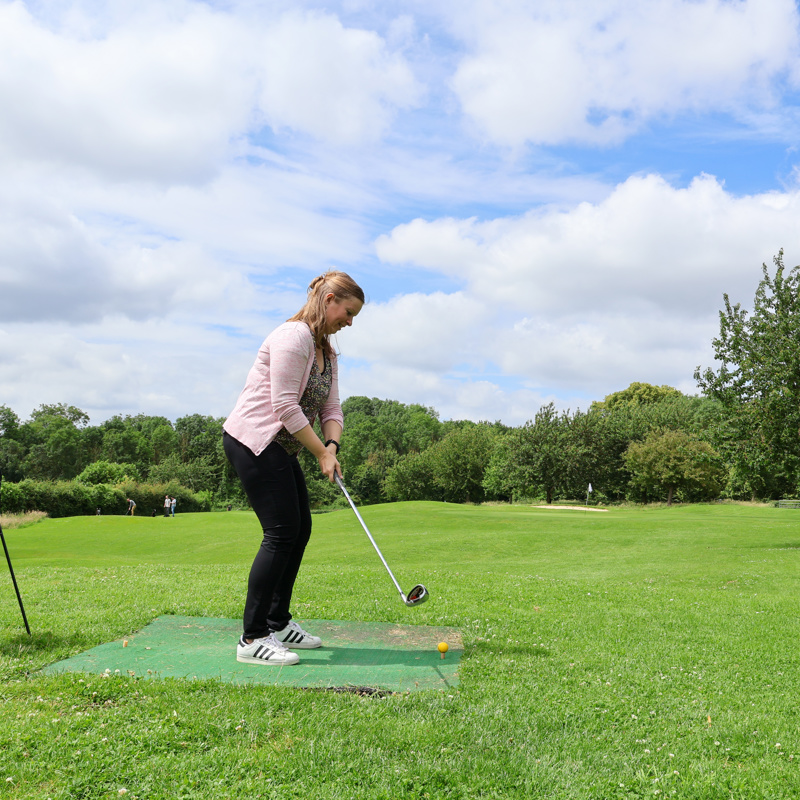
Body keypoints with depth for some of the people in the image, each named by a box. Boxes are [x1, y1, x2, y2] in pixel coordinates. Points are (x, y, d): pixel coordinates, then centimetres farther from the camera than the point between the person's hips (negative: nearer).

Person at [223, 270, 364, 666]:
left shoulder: (326, 350, 15)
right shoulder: (293, 336, -15)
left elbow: (331, 408, 12)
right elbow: (284, 406, -21)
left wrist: (332, 446, -8)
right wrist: (321, 453, -17)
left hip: (280, 447, 10)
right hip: (252, 439, -10)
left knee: (300, 528, 11)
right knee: (282, 532, -13)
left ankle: (278, 624, 23)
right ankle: (252, 639, -7)